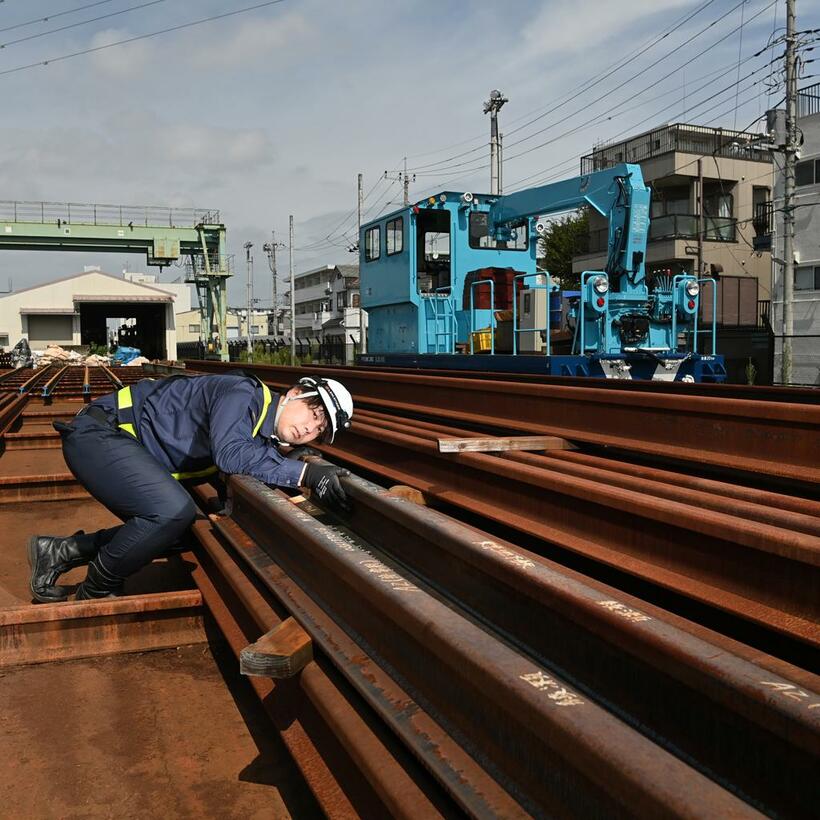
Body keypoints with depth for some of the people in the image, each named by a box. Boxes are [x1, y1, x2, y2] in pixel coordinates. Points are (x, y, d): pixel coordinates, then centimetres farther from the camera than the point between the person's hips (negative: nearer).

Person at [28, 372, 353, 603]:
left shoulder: (270, 439, 7)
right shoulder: (245, 394, -21)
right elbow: (230, 452, -37)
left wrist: (289, 452, -14)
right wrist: (304, 473, -39)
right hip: (100, 432, -10)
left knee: (181, 532, 11)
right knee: (173, 511, -27)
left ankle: (60, 551, 18)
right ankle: (97, 591, -2)